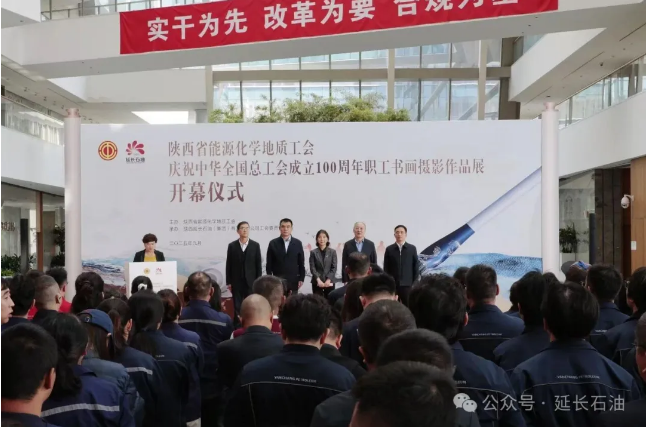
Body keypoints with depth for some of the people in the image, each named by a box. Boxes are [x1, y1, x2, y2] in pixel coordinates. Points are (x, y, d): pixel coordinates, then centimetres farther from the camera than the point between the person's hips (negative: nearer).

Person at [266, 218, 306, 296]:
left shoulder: (298, 243, 5)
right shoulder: (273, 243, 2)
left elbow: (301, 263, 7)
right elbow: (269, 264, 3)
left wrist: (301, 279, 1)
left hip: (293, 281, 1)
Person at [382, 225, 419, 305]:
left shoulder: (412, 248, 5)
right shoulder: (389, 249, 5)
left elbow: (416, 267, 5)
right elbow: (386, 268, 6)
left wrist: (415, 283, -1)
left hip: (408, 285, 0)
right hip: (392, 285, 0)